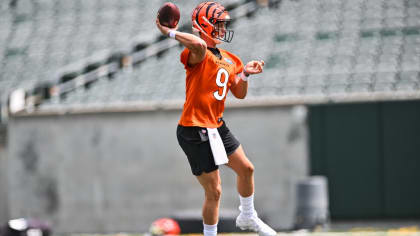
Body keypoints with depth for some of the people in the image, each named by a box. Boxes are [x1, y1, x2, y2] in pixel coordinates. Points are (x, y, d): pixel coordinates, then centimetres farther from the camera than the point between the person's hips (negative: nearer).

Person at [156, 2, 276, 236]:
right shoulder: (198, 54, -16)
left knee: (246, 169, 20)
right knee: (214, 192, -6)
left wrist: (245, 74, -2)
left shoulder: (229, 60, 11)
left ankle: (248, 217, 44)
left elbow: (239, 94, 15)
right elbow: (199, 44, -42)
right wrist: (169, 32, -30)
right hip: (195, 131, -9)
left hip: (217, 127, 9)